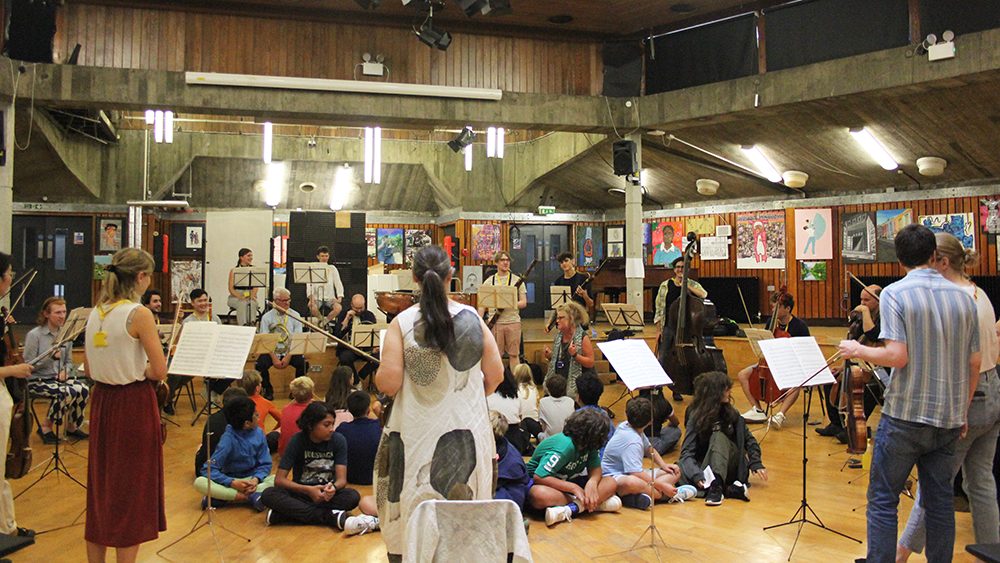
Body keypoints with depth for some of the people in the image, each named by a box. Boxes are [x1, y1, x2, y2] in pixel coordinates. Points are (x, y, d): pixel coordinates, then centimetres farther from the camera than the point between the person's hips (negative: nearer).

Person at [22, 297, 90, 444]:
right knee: (67, 393, -31)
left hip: (58, 378, 5)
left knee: (84, 390, -22)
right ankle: (46, 427, -9)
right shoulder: (34, 335, -11)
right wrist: (50, 356, -25)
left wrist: (65, 371, -6)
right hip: (37, 381, -5)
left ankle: (72, 426, -1)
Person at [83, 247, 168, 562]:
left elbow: (89, 369, 12)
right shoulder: (138, 314, -17)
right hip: (134, 404, -7)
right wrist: (141, 370, 1)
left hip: (101, 400, 7)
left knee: (101, 481, 17)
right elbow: (159, 372, -18)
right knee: (132, 488, 4)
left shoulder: (95, 312, 5)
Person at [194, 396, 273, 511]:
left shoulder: (259, 433, -7)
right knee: (199, 482, -29)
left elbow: (265, 464, -2)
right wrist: (233, 483, -29)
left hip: (253, 479, 2)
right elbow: (208, 469, -18)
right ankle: (251, 496, -33)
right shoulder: (229, 439, -16)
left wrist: (256, 479, -23)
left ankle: (224, 498, -28)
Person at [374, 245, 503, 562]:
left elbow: (388, 384, -13)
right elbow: (495, 375, 2)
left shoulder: (402, 323, -9)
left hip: (416, 433, -1)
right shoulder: (472, 318, -3)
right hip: (467, 430, 2)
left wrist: (380, 373, 9)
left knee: (410, 519, 11)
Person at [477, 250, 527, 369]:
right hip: (495, 323, 1)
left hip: (513, 322, 0)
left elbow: (524, 303, 3)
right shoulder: (489, 281, 8)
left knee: (514, 354, 3)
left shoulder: (517, 280, 6)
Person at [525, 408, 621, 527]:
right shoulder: (564, 447, -29)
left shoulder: (589, 444, -8)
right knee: (539, 495, -43)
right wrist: (574, 488, -33)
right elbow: (539, 477, -32)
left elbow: (595, 468, -8)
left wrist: (592, 483, -33)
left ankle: (569, 510, -31)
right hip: (544, 482, -7)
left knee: (610, 483, -14)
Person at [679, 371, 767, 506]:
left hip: (732, 467, 2)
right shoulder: (696, 418, -9)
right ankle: (729, 489, -39)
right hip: (706, 467, -2)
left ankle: (716, 486, -44)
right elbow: (687, 453, -16)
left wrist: (756, 463, -4)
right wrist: (697, 475, -33)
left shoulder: (731, 412, 1)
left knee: (718, 436, -29)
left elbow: (748, 439, 11)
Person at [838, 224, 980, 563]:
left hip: (905, 415, -5)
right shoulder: (963, 296, 6)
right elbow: (974, 363, 8)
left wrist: (857, 351, -3)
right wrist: (963, 409, 20)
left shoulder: (895, 293, -11)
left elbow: (898, 356, -20)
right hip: (948, 420, 5)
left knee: (883, 500, 5)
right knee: (940, 502, 15)